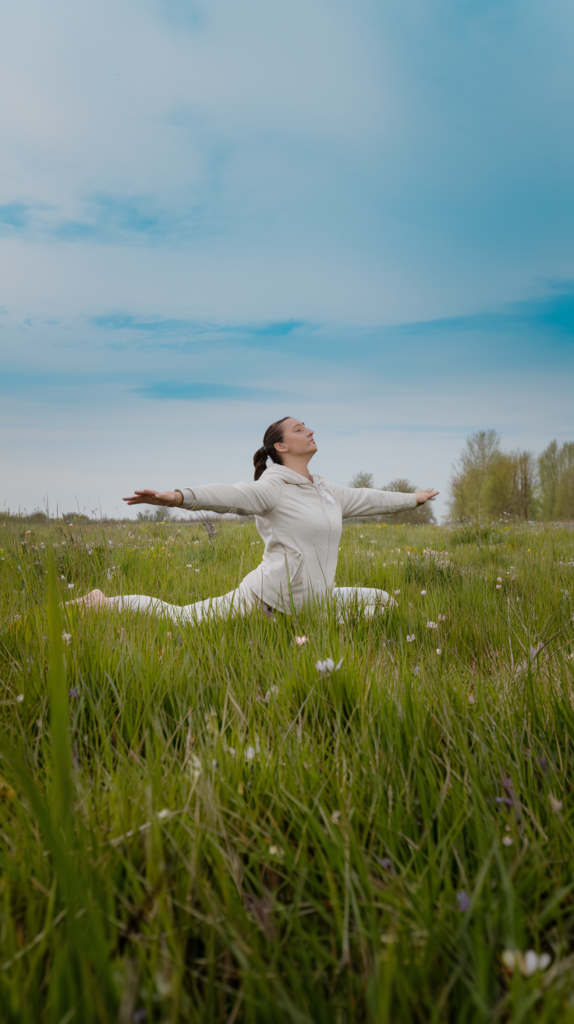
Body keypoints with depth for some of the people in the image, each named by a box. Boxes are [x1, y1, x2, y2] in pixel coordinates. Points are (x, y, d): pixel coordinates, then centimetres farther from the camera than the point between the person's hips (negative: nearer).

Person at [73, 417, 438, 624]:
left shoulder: (327, 491, 15)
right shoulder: (274, 487, -10)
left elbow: (367, 498, 29)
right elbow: (232, 495, -26)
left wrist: (413, 498, 39)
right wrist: (180, 496, -42)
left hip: (311, 603, 8)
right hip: (268, 599, -8)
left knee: (382, 600, 12)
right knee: (178, 618, -8)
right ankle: (104, 603, 12)